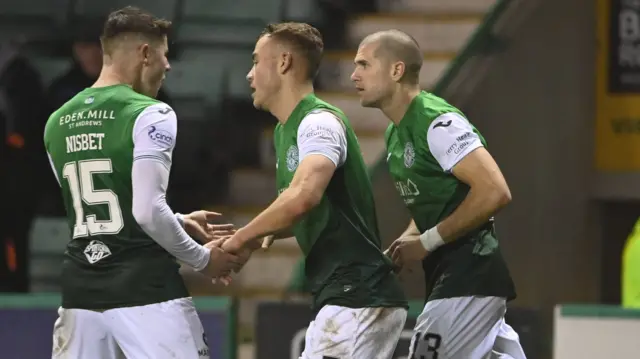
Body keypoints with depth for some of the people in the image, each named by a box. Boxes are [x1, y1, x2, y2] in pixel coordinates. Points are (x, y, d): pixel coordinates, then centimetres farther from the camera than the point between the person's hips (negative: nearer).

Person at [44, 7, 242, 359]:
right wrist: (201, 257, -3)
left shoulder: (57, 122, 12)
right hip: (145, 290, -6)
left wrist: (177, 222, 27)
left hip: (82, 291, 6)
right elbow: (147, 211, -17)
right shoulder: (150, 115, -10)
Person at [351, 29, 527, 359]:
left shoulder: (439, 122, -16)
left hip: (470, 278, -10)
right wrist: (404, 245, 7)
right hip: (446, 275, 10)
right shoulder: (395, 134, 14)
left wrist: (426, 241, -18)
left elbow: (494, 192, -24)